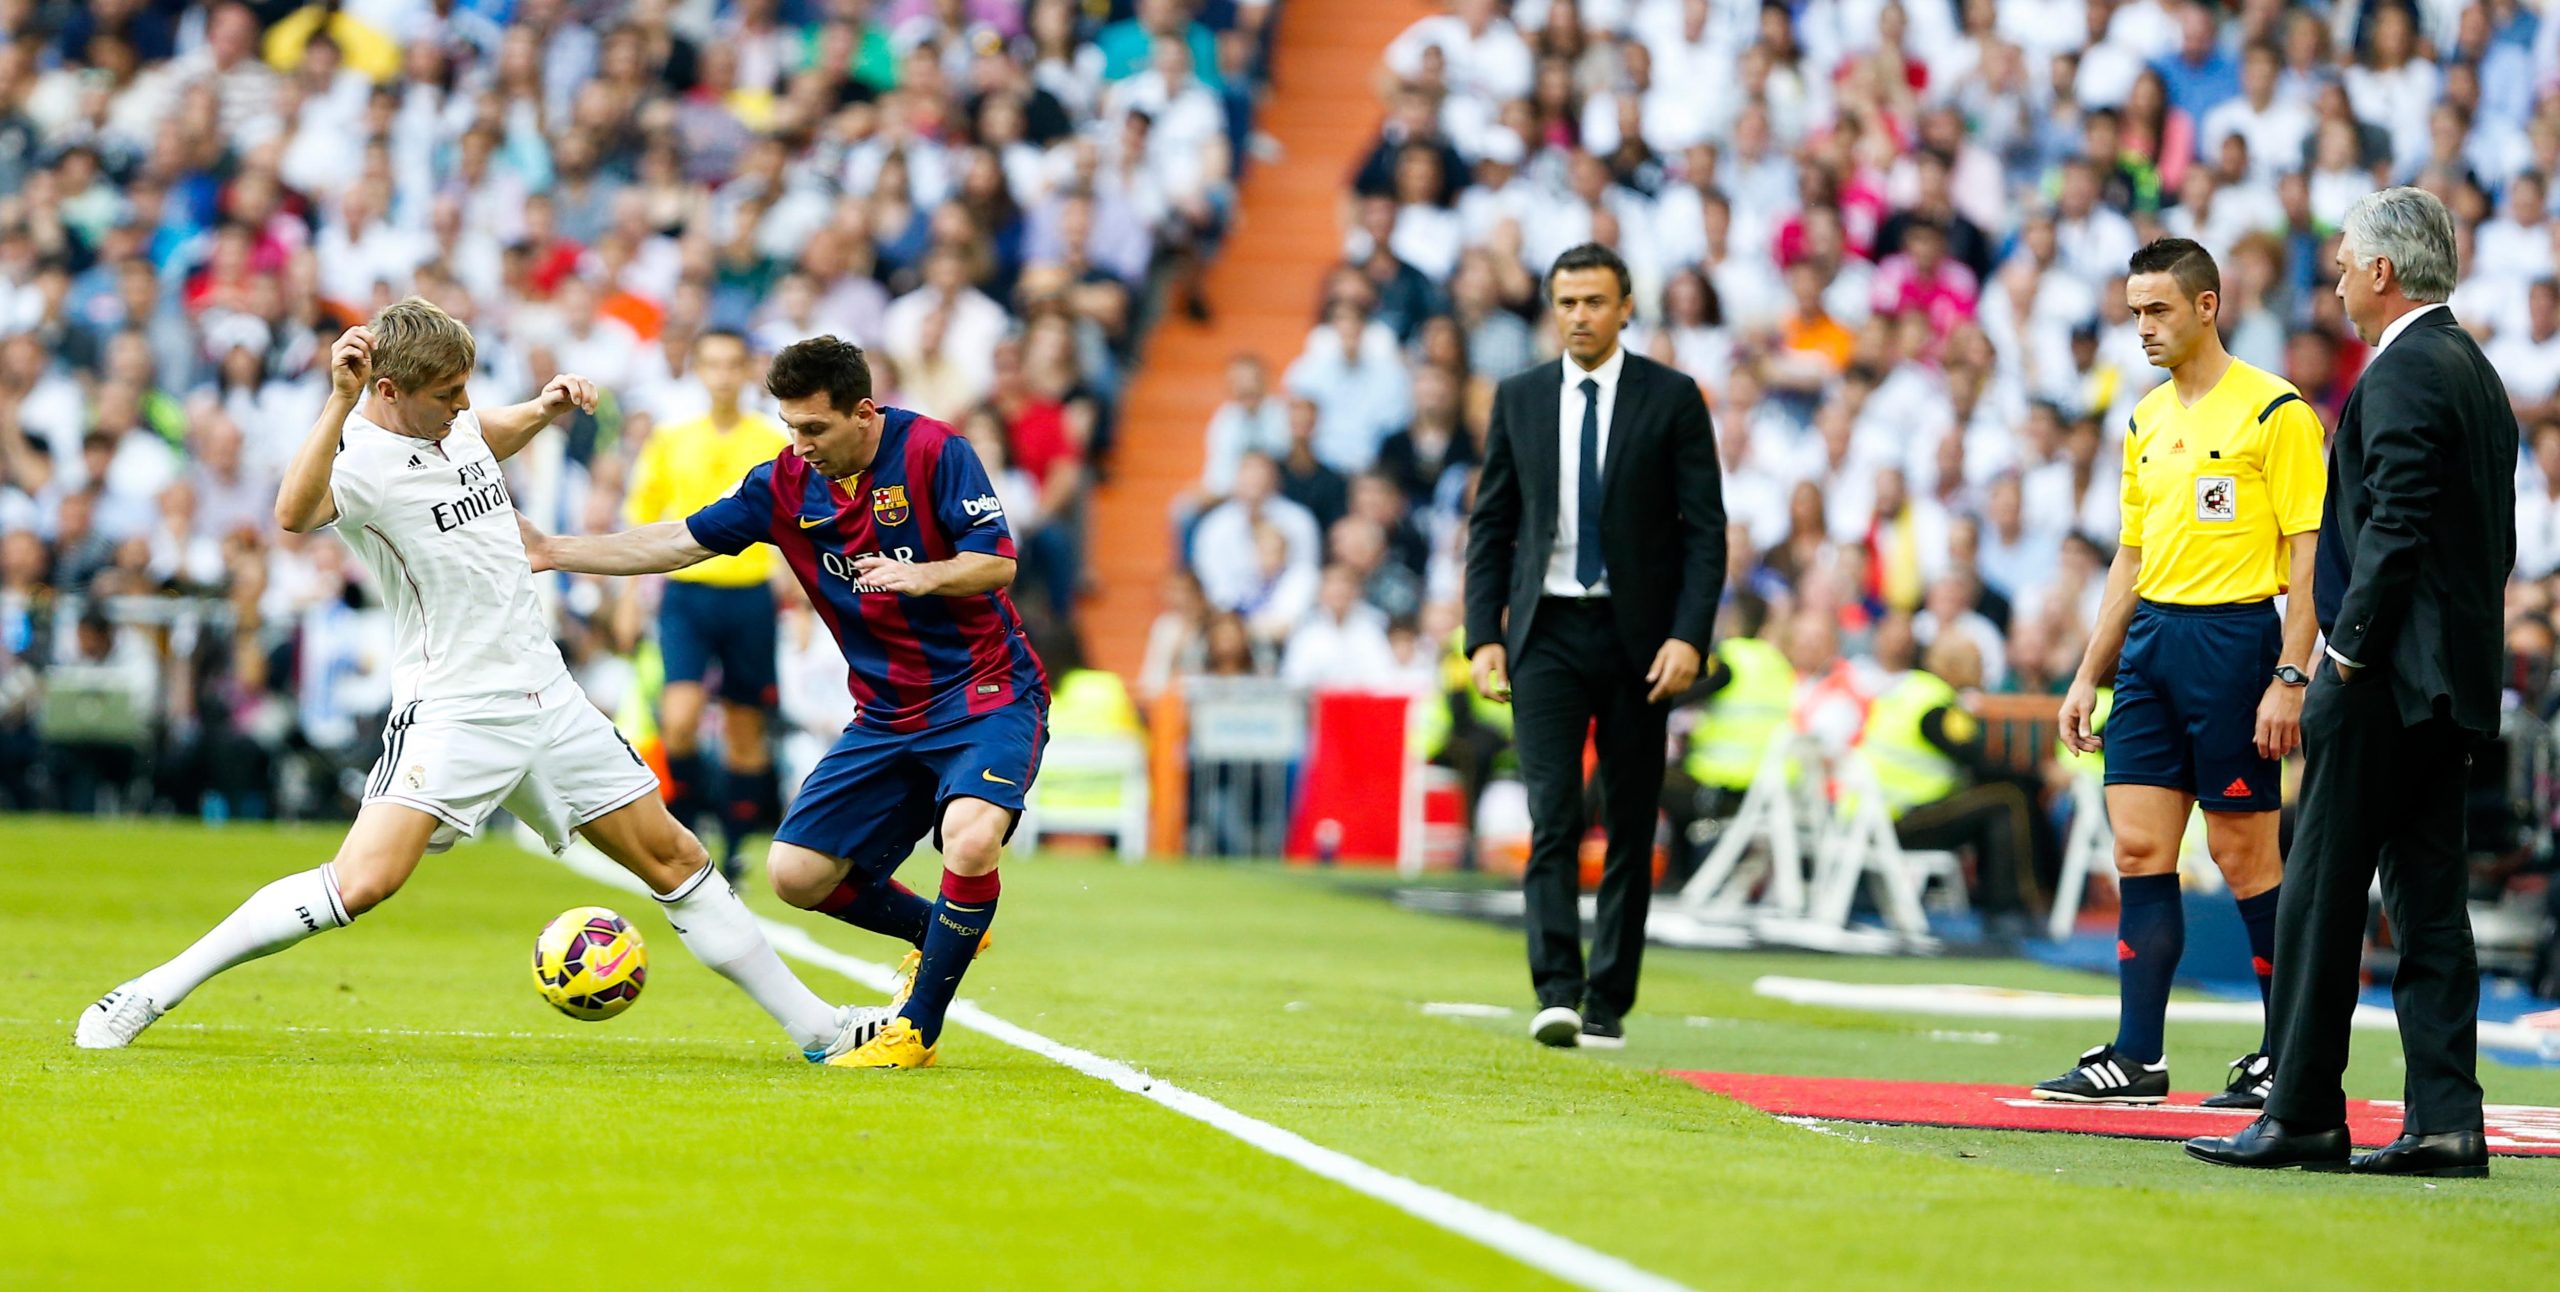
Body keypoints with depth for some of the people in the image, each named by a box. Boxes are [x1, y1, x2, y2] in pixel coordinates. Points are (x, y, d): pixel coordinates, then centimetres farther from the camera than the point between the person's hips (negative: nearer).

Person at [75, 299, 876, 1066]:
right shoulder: (360, 460, -19)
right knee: (365, 880, -25)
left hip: (545, 692, 8)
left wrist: (544, 409, 12)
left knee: (674, 860, 12)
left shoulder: (454, 426, 5)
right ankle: (150, 994, -15)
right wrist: (341, 401, -50)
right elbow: (293, 514, -43)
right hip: (451, 709, -8)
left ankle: (814, 1026, 23)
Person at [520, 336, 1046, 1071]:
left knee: (970, 839, -33)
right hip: (888, 717, 6)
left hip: (986, 694, -6)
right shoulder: (786, 484, 1)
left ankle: (917, 1030, -15)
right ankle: (937, 932, 27)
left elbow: (998, 562, -18)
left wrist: (924, 576, -37)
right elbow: (682, 542, 8)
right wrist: (556, 552, 4)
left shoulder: (933, 452, -14)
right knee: (795, 874, -1)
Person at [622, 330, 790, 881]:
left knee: (744, 729, 4)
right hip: (686, 592, 0)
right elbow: (641, 521, 13)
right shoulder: (670, 441, 5)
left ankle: (734, 846, 16)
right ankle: (685, 824, 2)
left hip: (750, 596, 0)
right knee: (680, 717, -17)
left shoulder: (775, 442, 1)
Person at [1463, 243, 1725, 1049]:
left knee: (1630, 826, 4)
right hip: (1546, 631, 1)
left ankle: (1608, 1004, 10)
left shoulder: (1672, 399, 0)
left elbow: (1705, 529, -2)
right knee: (1552, 815, -11)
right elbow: (1491, 525, 9)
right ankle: (1557, 993, -17)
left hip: (1637, 635, -1)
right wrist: (1484, 637, -1)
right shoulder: (1519, 399, 7)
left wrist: (1688, 636, -13)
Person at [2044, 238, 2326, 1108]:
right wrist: (2089, 675, 17)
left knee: (2244, 855, -2)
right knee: (2139, 850, 3)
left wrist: (2289, 678, -17)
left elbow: (2310, 550, -10)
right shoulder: (2147, 420, 15)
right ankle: (2137, 1058, 6)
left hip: (2234, 638, -7)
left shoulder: (2273, 411, -7)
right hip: (2149, 641, 7)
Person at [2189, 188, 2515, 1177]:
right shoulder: (2475, 371, 18)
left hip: (2387, 680, -9)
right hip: (2457, 679, 9)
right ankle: (2445, 1121, 4)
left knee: (2323, 891, -4)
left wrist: (2352, 650, -15)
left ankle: (2302, 1114, -2)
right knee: (2429, 898, 7)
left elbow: (2396, 527, -20)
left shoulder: (2402, 373, -12)